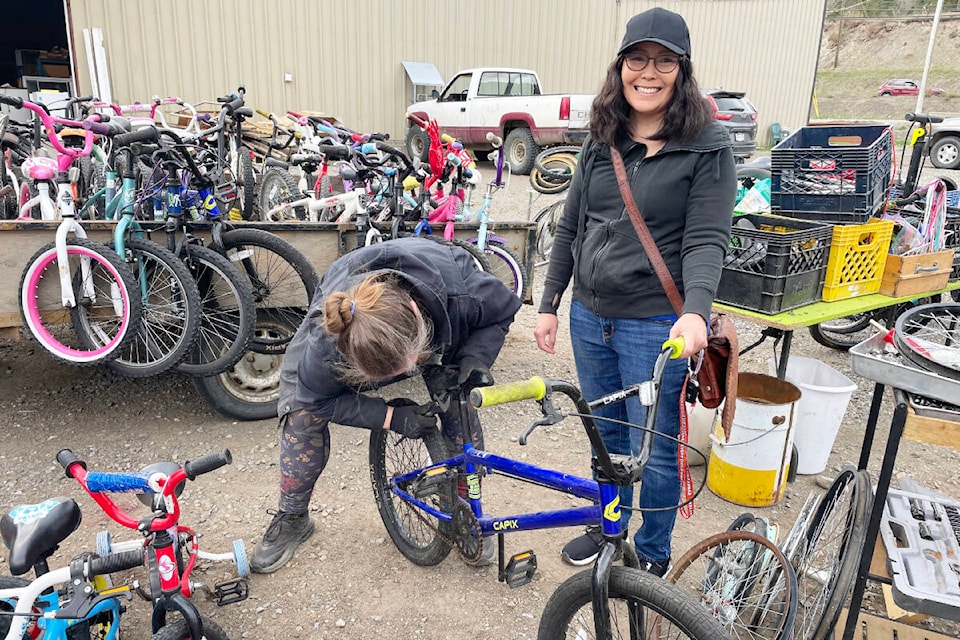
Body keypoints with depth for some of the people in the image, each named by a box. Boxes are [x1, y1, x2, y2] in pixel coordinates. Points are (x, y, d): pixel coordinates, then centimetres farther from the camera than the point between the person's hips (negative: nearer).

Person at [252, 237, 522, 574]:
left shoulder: (458, 287, -43)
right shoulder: (325, 344, -42)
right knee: (302, 414, -9)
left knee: (460, 409, -11)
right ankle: (291, 519, 14)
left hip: (438, 329, 1)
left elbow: (503, 309, -21)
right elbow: (320, 399, -23)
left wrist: (473, 357, -36)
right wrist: (391, 417, -32)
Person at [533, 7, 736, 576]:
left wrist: (696, 311, -30)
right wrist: (549, 305, 9)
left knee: (654, 449, 7)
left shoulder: (708, 146, -8)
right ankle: (607, 528, 43)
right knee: (608, 435, 21)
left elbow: (706, 240, -14)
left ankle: (653, 553, 32)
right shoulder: (601, 143, 7)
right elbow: (571, 228, 10)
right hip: (590, 316, 5)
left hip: (655, 325, -5)